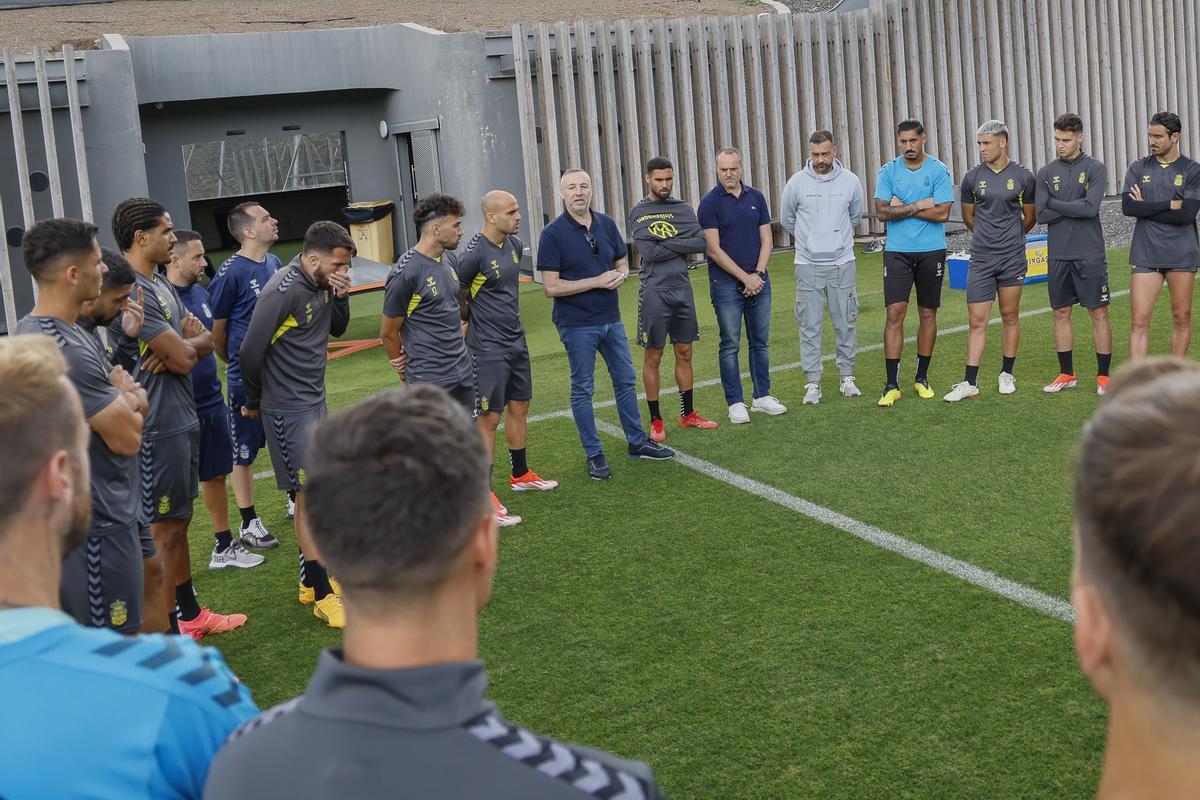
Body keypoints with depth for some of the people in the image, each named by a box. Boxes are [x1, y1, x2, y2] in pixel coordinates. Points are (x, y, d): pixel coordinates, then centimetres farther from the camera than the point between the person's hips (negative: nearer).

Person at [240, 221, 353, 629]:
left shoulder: (323, 285, 4)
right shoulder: (283, 290, -20)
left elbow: (337, 329, 18)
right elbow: (251, 351, -18)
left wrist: (341, 297, -2)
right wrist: (253, 402, -4)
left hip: (315, 400, 8)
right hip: (289, 408, -8)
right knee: (309, 495, -8)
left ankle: (311, 580, 26)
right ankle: (322, 597, -3)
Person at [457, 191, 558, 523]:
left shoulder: (515, 245, 7)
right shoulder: (474, 254, -19)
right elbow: (456, 299, -12)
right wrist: (478, 324, -2)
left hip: (516, 342, 8)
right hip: (488, 350, -8)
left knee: (519, 409, 17)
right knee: (489, 419, -4)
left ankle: (520, 475, 33)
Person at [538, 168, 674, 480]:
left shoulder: (606, 223, 3)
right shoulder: (553, 233, -13)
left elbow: (622, 263, 13)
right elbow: (551, 287, -16)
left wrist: (620, 275, -12)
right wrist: (598, 281, -20)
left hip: (611, 319, 6)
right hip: (577, 324, -6)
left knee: (626, 381, 14)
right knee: (583, 390, 4)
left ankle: (637, 442, 28)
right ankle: (594, 454, 14)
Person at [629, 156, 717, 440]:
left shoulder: (683, 209, 9)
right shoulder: (639, 212, -2)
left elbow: (702, 243, -5)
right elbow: (648, 252, -14)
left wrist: (667, 244, -11)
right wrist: (681, 247, -6)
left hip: (682, 289, 4)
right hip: (654, 292, -4)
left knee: (684, 353, 11)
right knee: (653, 358, 2)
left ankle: (688, 414, 22)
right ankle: (656, 421, 10)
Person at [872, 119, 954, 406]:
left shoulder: (939, 171, -2)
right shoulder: (888, 171, 3)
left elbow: (942, 213, -12)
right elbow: (882, 211, -6)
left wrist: (902, 208, -10)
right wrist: (919, 205, -11)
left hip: (931, 251, 0)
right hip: (897, 251, 0)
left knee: (928, 314, 8)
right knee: (895, 313, -8)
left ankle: (922, 378, 21)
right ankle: (892, 385, -7)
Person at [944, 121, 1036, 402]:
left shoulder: (1023, 177, 0)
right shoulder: (972, 178, 3)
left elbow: (1030, 218, 12)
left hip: (1012, 258, 0)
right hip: (981, 260, 1)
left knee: (1010, 317, 8)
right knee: (977, 321, -2)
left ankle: (1007, 374, 21)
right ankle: (970, 383, 0)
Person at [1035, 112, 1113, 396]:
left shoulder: (1095, 169, -2)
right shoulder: (1046, 173, 7)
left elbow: (1091, 207, -16)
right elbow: (1042, 215, -2)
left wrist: (1054, 204, -8)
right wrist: (1074, 207, -9)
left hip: (1090, 255, -3)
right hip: (1058, 255, 4)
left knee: (1099, 313, 0)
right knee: (1061, 313, 9)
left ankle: (1103, 376, 8)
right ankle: (1067, 374, 19)